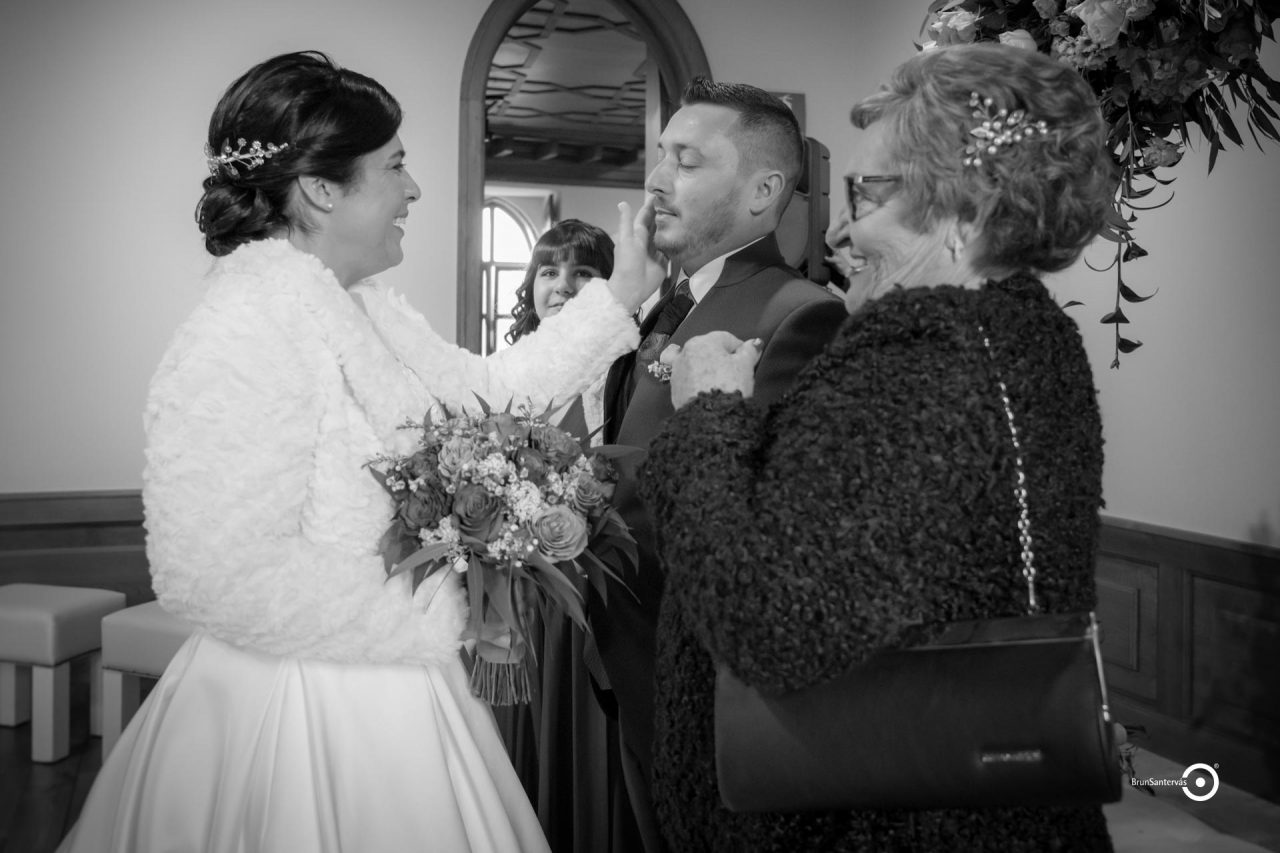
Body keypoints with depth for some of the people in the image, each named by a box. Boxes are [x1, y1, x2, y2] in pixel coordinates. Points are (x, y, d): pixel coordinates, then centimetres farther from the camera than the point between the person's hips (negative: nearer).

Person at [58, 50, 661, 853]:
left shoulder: (362, 304, 4)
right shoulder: (241, 333, -23)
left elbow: (485, 391, 9)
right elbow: (220, 579, -26)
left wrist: (619, 299, 8)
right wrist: (436, 622, -20)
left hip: (394, 690, 9)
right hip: (306, 719, -8)